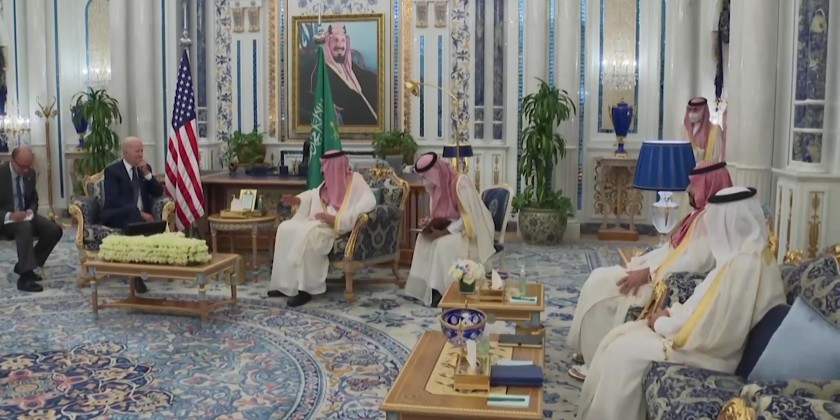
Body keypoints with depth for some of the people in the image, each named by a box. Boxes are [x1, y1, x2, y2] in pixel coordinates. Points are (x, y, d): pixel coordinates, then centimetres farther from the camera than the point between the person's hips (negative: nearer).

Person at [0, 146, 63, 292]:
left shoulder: (30, 173, 1)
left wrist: (31, 211, -10)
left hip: (25, 215, 6)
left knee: (55, 230, -16)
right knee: (25, 227, -37)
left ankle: (24, 266, -3)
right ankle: (24, 277, -36)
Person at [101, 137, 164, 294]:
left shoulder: (145, 168, 14)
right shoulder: (112, 170, -3)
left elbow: (158, 193, 6)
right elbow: (112, 201, -15)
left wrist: (147, 174, -7)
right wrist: (139, 212, -24)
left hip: (141, 216, 4)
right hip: (116, 215, -4)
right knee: (133, 213, -38)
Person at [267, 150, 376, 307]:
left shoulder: (355, 180, -13)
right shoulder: (331, 181, 12)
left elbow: (369, 202, -29)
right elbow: (315, 194, 32)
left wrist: (336, 219, -31)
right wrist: (298, 200, 13)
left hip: (337, 227, -9)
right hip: (320, 223, 9)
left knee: (306, 234, -33)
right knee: (286, 228, -5)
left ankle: (306, 288, -25)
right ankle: (286, 283, -5)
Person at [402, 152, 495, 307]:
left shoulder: (460, 183, -23)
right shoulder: (439, 185, 2)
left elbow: (468, 217, -25)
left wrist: (444, 232, -27)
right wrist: (429, 223, -7)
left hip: (472, 229, -8)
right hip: (451, 227, 8)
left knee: (445, 244, -31)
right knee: (424, 239, -15)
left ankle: (443, 289, -18)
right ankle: (427, 287, -11)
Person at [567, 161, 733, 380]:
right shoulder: (700, 215, 15)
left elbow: (695, 263, -27)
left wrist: (648, 274, -23)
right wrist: (638, 263, 7)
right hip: (659, 275, 11)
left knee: (600, 288, -11)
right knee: (599, 279, 6)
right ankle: (593, 354, 10)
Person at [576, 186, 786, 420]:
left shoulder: (744, 264, -26)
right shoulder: (752, 254, 7)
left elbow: (710, 332, -26)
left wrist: (663, 323, -10)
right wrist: (672, 313, 3)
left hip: (712, 351, -10)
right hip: (715, 338, 10)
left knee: (624, 352, -12)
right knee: (619, 336, 5)